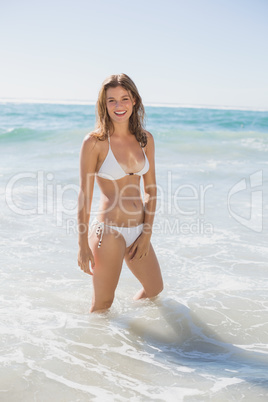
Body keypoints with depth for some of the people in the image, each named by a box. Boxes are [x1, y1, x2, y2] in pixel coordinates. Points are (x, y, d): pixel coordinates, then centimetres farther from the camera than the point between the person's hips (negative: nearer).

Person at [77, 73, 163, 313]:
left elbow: (151, 190, 8)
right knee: (103, 304, 7)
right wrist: (83, 245, -10)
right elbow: (85, 196, -10)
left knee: (155, 289, 24)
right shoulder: (94, 142, -12)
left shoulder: (146, 139, 4)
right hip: (109, 229, -6)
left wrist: (147, 232, 1)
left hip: (138, 229, 6)